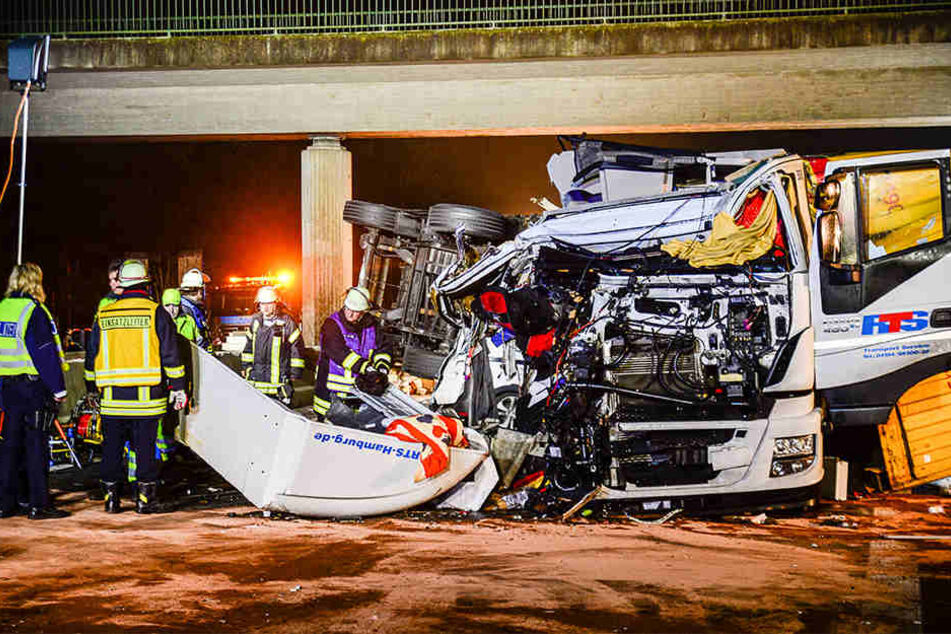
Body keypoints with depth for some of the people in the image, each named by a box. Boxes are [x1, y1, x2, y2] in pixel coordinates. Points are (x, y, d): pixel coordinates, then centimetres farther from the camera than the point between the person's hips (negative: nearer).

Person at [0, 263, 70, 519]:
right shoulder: (33, 310, -12)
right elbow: (46, 353, -16)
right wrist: (58, 388, -11)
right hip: (34, 386, -7)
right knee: (36, 445, -2)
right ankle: (39, 505, 0)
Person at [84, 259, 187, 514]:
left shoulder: (103, 315, 7)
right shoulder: (156, 312, -3)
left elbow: (92, 356, 14)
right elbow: (170, 353, -4)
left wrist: (92, 387, 26)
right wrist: (177, 387, 3)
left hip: (112, 398, 2)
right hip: (146, 397, -2)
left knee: (112, 448, 11)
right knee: (145, 448, 4)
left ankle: (111, 495, 15)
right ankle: (144, 498, 5)